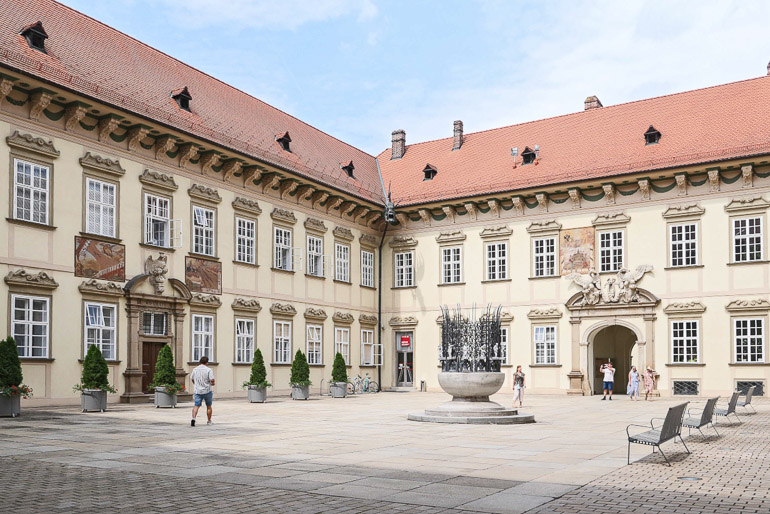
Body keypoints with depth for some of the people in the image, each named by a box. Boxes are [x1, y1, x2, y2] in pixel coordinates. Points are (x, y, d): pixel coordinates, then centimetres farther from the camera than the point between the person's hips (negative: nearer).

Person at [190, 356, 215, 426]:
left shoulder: (195, 369, 3)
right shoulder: (208, 370, -10)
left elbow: (192, 379, 13)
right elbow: (212, 380, -17)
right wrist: (212, 383, 6)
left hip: (197, 391, 2)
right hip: (207, 391, -2)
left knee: (196, 406, 0)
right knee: (208, 406, 13)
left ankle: (193, 418, -23)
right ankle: (209, 421, 21)